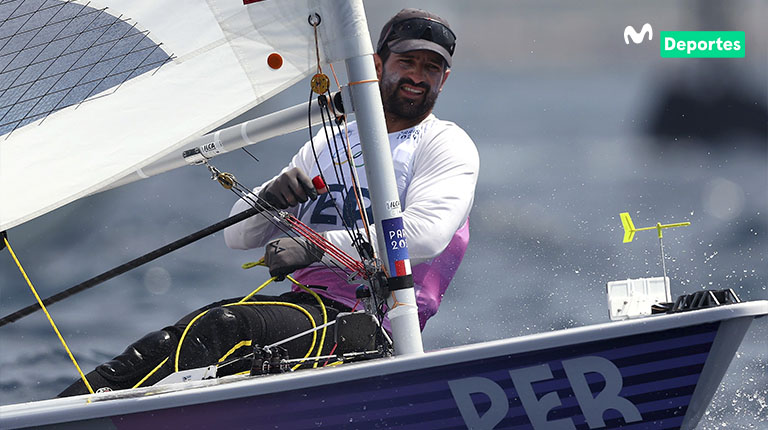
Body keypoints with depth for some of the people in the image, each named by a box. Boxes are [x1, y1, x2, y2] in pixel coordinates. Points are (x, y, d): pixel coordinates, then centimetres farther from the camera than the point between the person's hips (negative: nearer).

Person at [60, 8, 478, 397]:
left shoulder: (447, 145, 7)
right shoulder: (330, 142, 25)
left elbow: (425, 235, -15)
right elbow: (237, 235, 22)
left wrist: (316, 246, -20)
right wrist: (268, 198, -3)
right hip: (306, 302, 6)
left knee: (225, 326, -30)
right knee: (173, 340, -20)